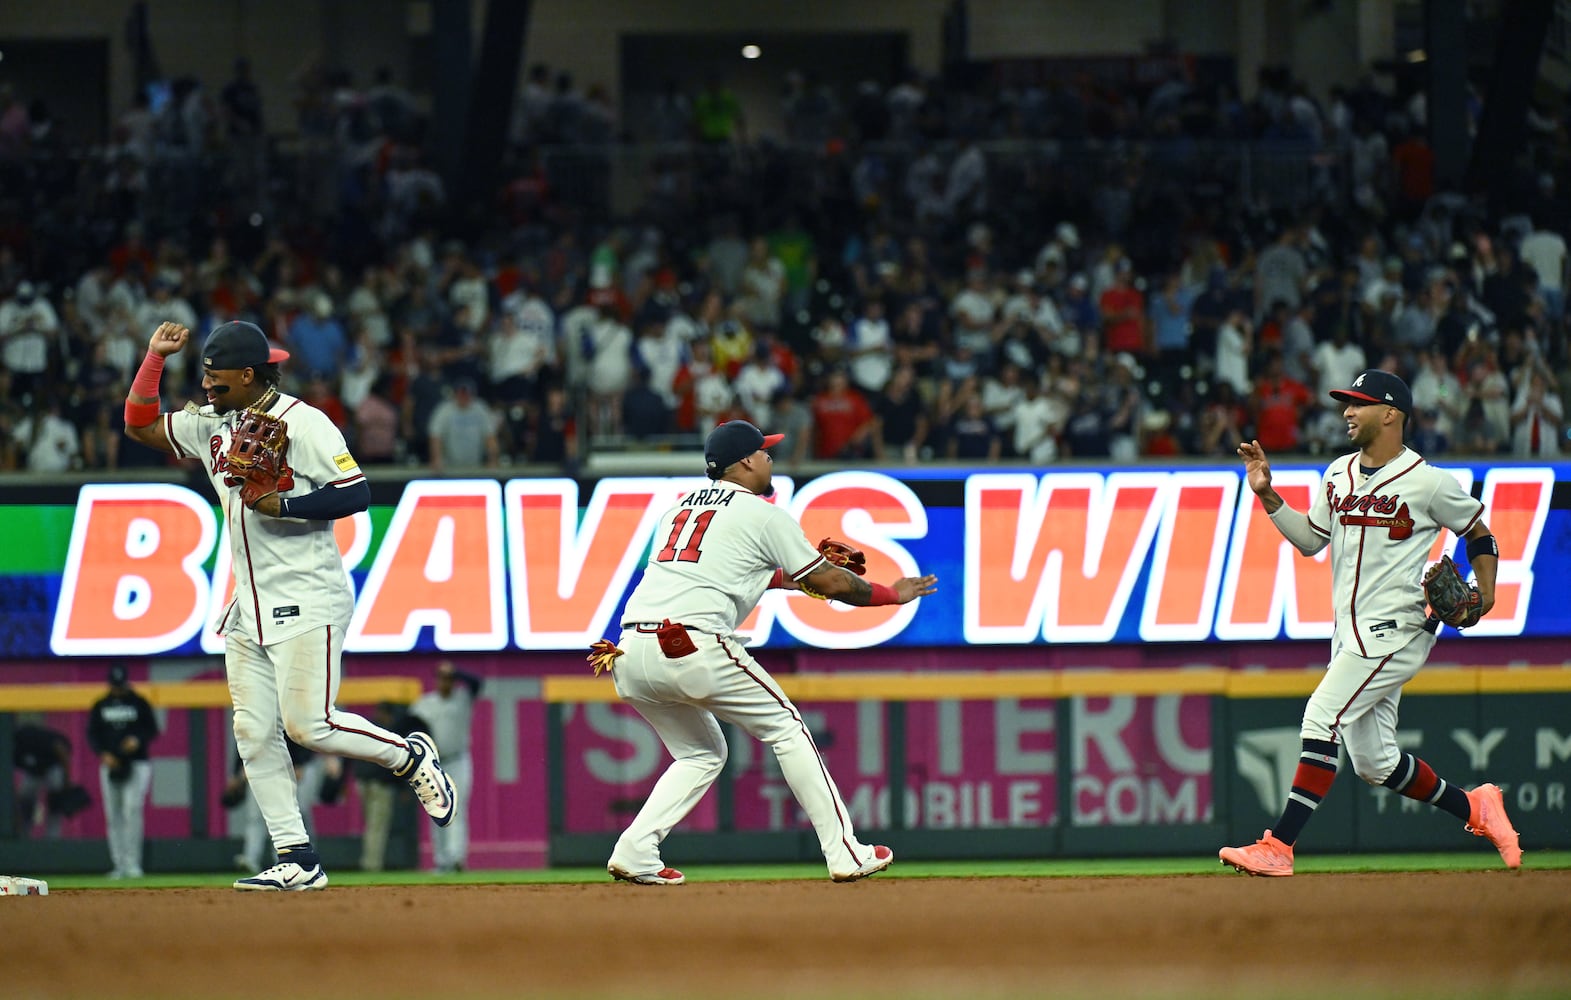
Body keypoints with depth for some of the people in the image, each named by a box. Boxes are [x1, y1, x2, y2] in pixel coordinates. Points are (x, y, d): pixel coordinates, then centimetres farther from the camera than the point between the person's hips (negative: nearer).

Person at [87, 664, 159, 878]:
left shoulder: (139, 703, 4)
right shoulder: (100, 706, 10)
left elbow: (152, 730, 4)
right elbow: (92, 734, 9)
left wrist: (138, 740, -16)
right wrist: (103, 754, -8)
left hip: (137, 766, -3)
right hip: (110, 765, 3)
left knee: (132, 811, -15)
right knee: (113, 817, 2)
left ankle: (132, 863, -15)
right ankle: (119, 865, 7)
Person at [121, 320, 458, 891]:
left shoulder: (302, 423, -10)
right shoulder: (212, 426, 13)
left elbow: (357, 494, -15)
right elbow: (140, 425, 18)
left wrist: (281, 505, -22)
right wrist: (156, 356, 8)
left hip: (306, 603, -8)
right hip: (249, 608, 8)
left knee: (307, 725, -14)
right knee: (253, 733, 0)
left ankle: (411, 757, 11)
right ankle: (297, 861, 3)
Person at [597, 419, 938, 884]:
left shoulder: (679, 509, 26)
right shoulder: (762, 515, 6)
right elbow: (830, 584, 10)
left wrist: (792, 577, 47)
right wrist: (891, 593, 25)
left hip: (632, 653, 7)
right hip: (695, 646, -7)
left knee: (702, 754, 23)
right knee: (786, 728, 9)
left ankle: (634, 853, 5)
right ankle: (845, 853, 8)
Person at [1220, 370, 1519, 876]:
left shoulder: (1429, 482, -8)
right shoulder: (1339, 474, 12)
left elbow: (1479, 533, 4)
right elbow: (1310, 539, 19)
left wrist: (1485, 591, -11)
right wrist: (1267, 495, 8)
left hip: (1395, 630, -8)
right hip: (1350, 634, 8)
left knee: (1323, 717, -20)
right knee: (1375, 762, 10)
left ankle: (1278, 847, -22)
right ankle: (1474, 807, 30)